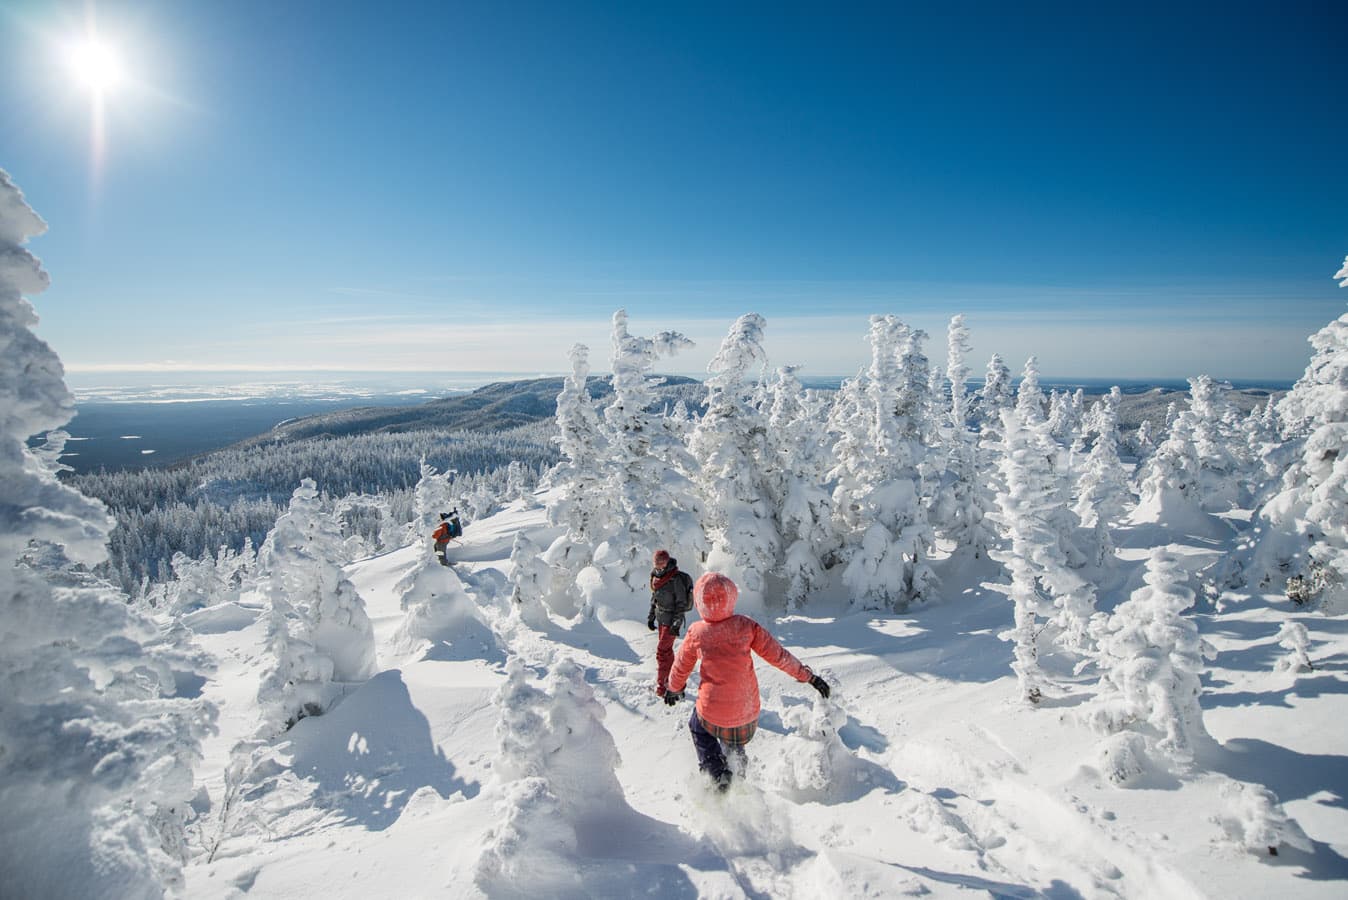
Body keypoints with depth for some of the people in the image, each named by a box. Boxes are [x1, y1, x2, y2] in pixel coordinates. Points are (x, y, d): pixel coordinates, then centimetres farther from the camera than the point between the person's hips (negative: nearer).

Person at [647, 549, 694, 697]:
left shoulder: (676, 579, -20)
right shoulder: (656, 577, 4)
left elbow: (682, 603, -18)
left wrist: (676, 624, -19)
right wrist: (651, 617, 15)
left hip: (671, 621, -8)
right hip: (661, 619, 8)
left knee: (662, 652, -6)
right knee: (667, 650, 18)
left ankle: (661, 684, 2)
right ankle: (670, 679, 32)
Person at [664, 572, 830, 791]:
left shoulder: (696, 633, -13)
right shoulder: (746, 626, -14)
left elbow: (681, 668, 3)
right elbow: (778, 655, -9)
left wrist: (674, 689, 23)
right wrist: (808, 676, 3)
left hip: (713, 713, -2)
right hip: (747, 714, 2)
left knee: (698, 729, 31)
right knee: (735, 744, 32)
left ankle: (718, 774, 18)